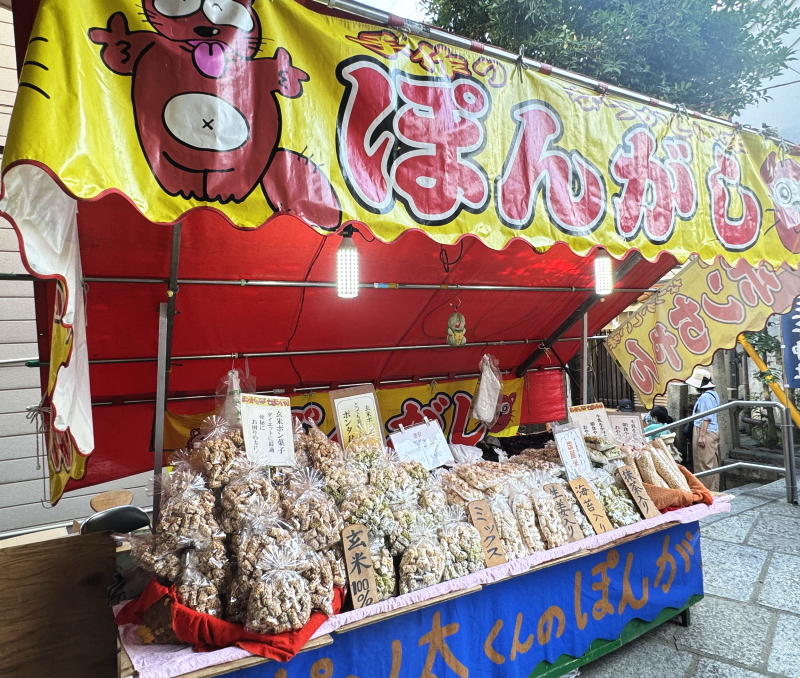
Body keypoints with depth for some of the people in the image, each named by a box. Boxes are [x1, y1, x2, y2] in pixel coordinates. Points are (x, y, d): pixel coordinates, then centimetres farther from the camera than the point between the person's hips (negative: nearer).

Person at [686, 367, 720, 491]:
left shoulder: (705, 397, -17)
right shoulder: (713, 394, 15)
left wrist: (702, 436, -19)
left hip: (706, 433, -10)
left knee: (705, 464, -5)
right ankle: (714, 490, 21)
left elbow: (706, 418, -21)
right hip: (714, 432, 10)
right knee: (713, 463, 14)